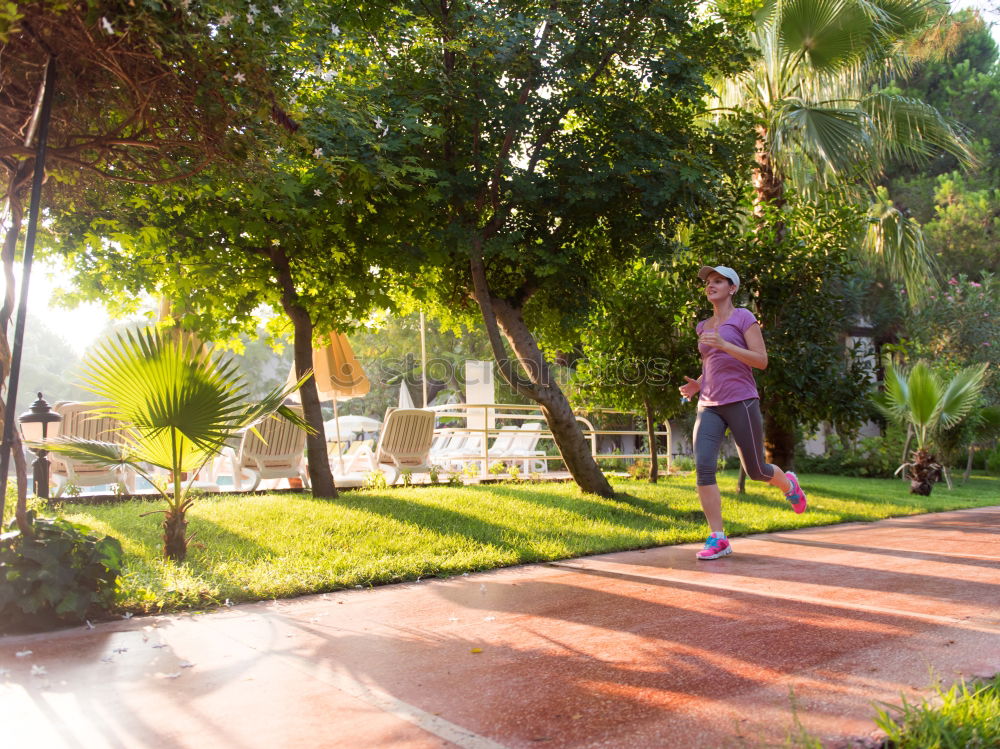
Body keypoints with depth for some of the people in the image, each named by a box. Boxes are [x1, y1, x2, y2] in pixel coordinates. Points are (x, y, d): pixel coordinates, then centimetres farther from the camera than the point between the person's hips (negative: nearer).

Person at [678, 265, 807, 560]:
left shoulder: (744, 317, -1)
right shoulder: (704, 327, 17)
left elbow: (762, 361, -9)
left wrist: (724, 344, -20)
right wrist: (696, 385, 6)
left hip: (741, 401, -4)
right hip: (709, 406, 5)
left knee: (756, 471, 6)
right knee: (703, 467, -16)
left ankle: (788, 483, 42)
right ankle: (718, 539, -11)